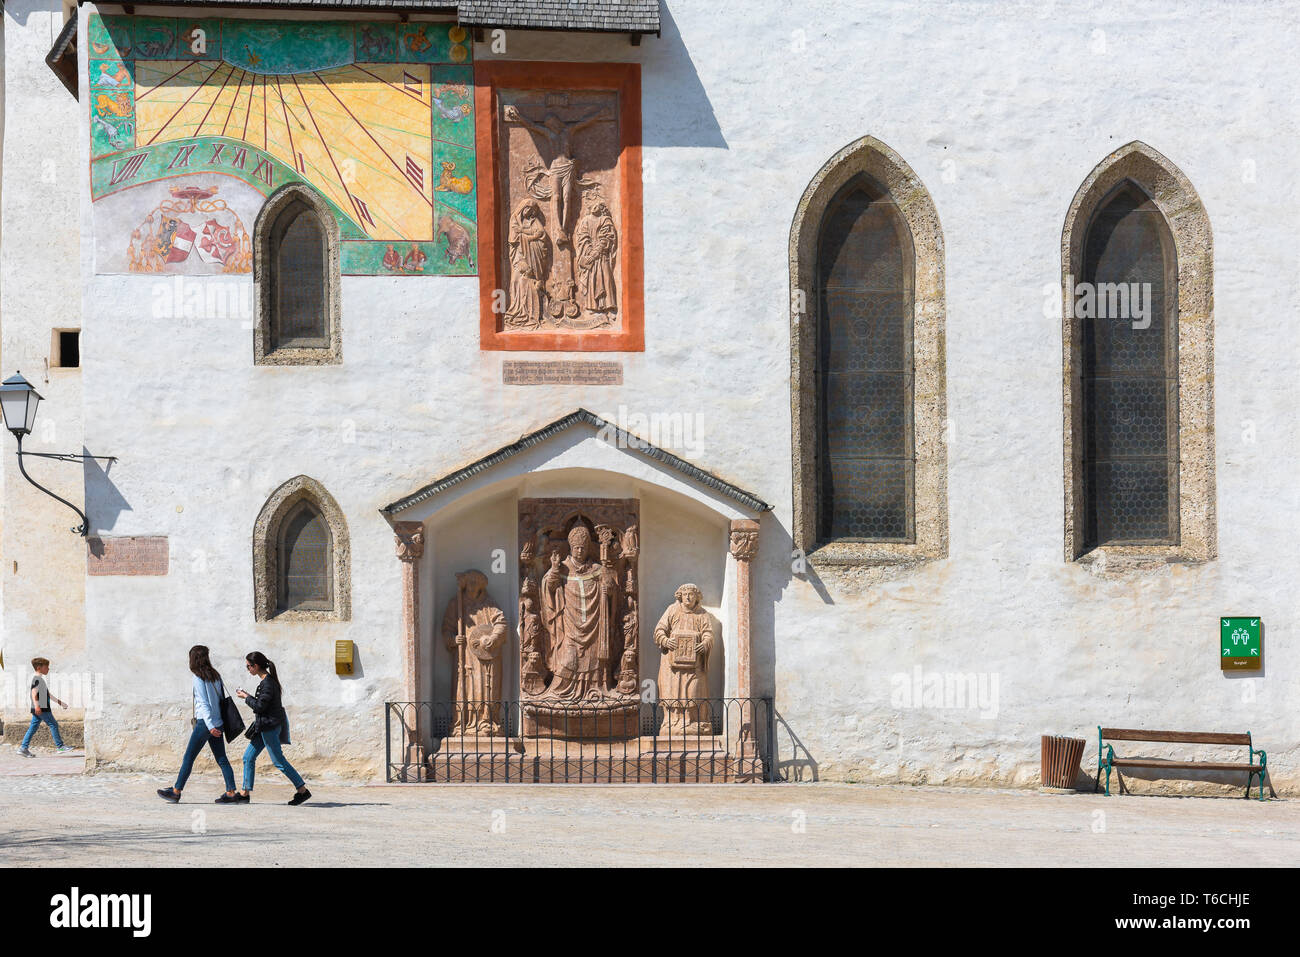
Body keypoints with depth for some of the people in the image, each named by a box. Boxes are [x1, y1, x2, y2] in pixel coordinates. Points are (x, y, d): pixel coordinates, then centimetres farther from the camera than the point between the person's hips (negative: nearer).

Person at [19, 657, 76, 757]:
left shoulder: (40, 679, 21)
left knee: (33, 727, 8)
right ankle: (60, 747, -1)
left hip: (37, 710, 10)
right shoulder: (37, 679, -11)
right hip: (41, 708, -10)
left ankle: (24, 748, 5)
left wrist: (59, 702, 34)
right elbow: (34, 692, -24)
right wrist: (36, 705, -35)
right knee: (53, 724, -4)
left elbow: (47, 695, 30)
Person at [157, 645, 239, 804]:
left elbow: (204, 703, -16)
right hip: (218, 722, 7)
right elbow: (221, 698, 13)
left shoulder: (199, 678, -10)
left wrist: (210, 726, -21)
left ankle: (176, 791, 7)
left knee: (188, 757, 1)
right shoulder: (215, 675, 10)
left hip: (205, 723, -7)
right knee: (221, 759, 5)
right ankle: (231, 793, -1)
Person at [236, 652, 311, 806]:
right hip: (265, 726, 10)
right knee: (248, 757, 10)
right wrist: (249, 696, 13)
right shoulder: (268, 680, 11)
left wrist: (246, 697, -7)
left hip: (270, 726, -10)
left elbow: (260, 706, -20)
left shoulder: (268, 683, -19)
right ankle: (245, 793, 14)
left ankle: (303, 791, 0)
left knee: (278, 761, -5)